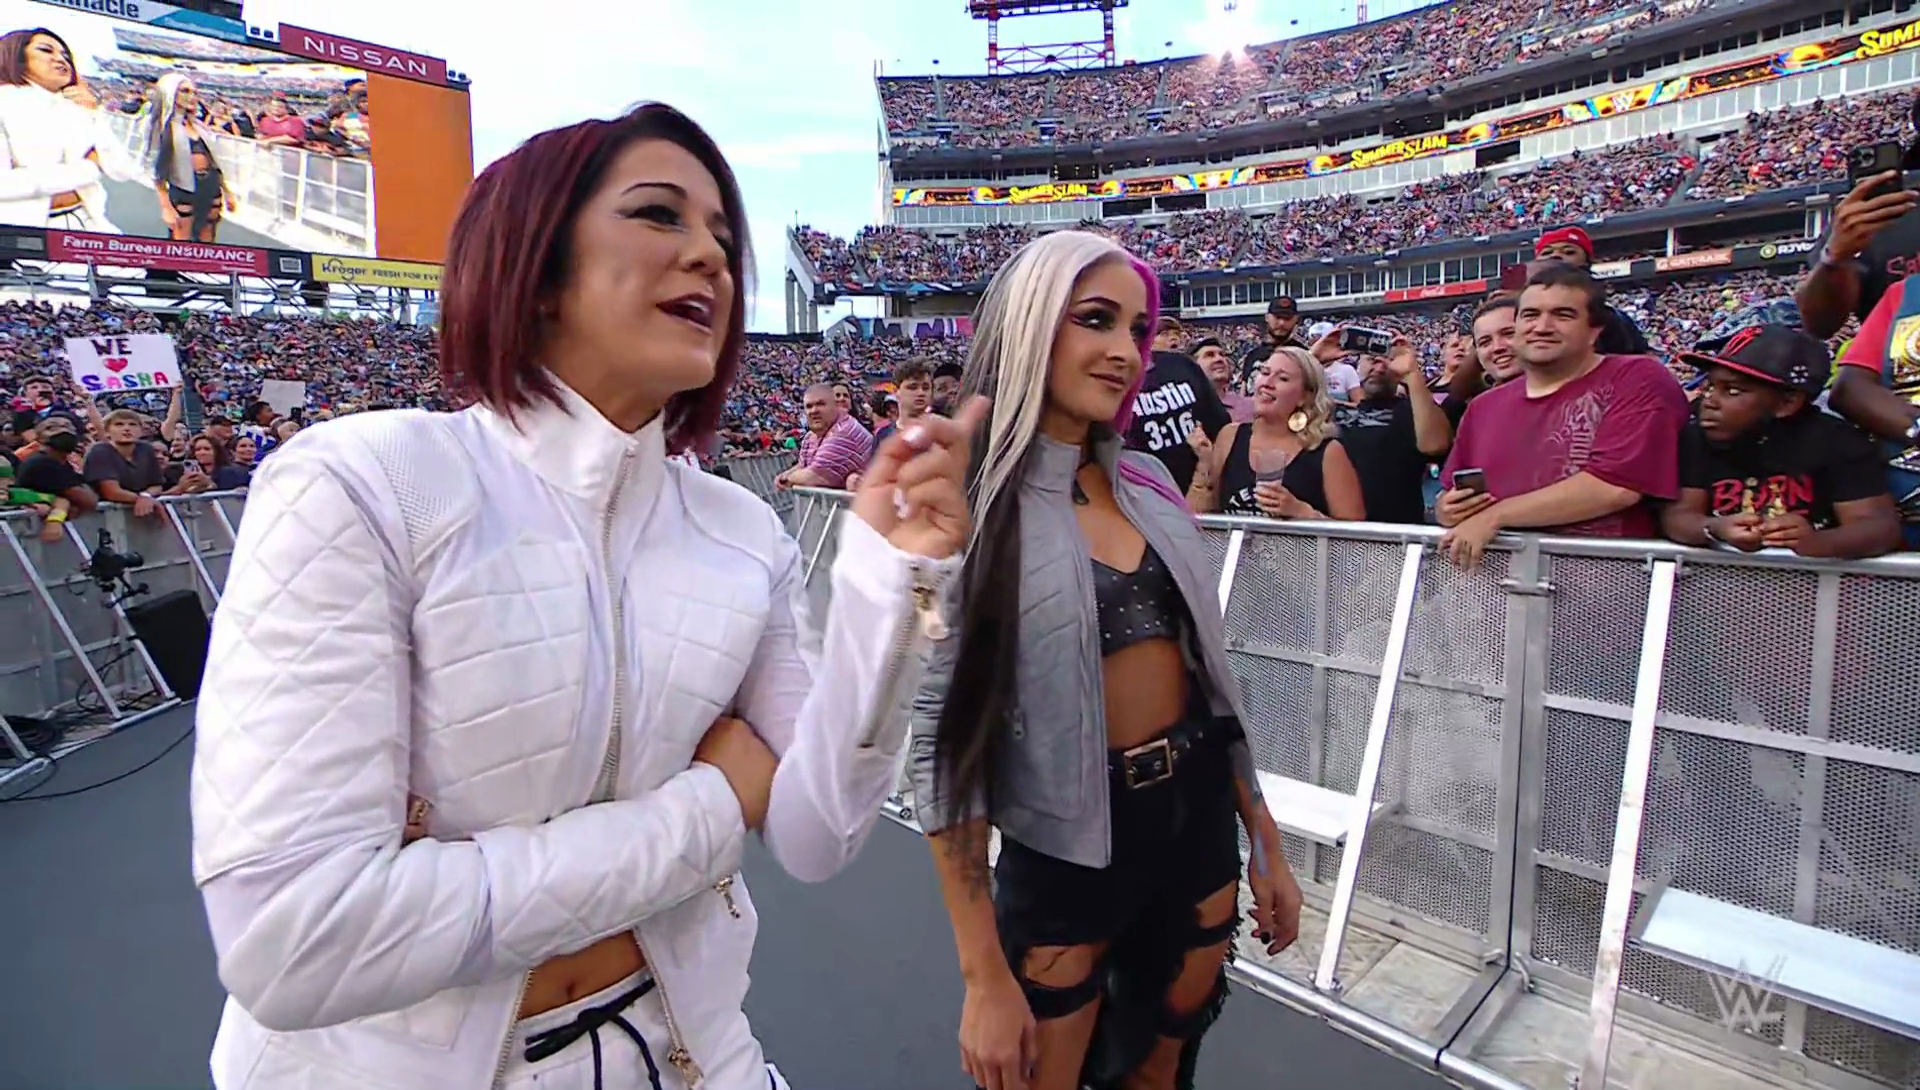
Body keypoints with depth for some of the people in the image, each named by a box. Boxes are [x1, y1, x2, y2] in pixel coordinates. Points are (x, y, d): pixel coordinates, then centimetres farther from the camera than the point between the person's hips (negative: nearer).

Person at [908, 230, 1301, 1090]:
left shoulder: (1148, 483, 2)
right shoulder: (967, 504, -16)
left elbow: (1207, 666, 8)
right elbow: (946, 738, -17)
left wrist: (1264, 842, 13)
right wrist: (984, 974, -16)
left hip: (1200, 822, 6)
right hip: (1065, 850, -5)